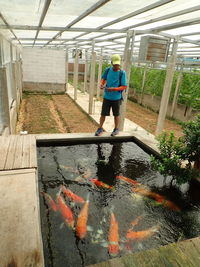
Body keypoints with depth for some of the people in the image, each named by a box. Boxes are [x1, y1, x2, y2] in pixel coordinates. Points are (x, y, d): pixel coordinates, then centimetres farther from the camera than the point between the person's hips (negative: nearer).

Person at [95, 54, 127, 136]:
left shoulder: (122, 73, -10)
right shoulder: (108, 70, -1)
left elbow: (124, 86, -12)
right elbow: (104, 78, 16)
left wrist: (114, 89, -25)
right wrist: (101, 84, -6)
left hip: (116, 98, -2)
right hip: (106, 97, 2)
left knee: (116, 114, 13)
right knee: (103, 113, 7)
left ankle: (116, 129, 31)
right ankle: (100, 128, 24)